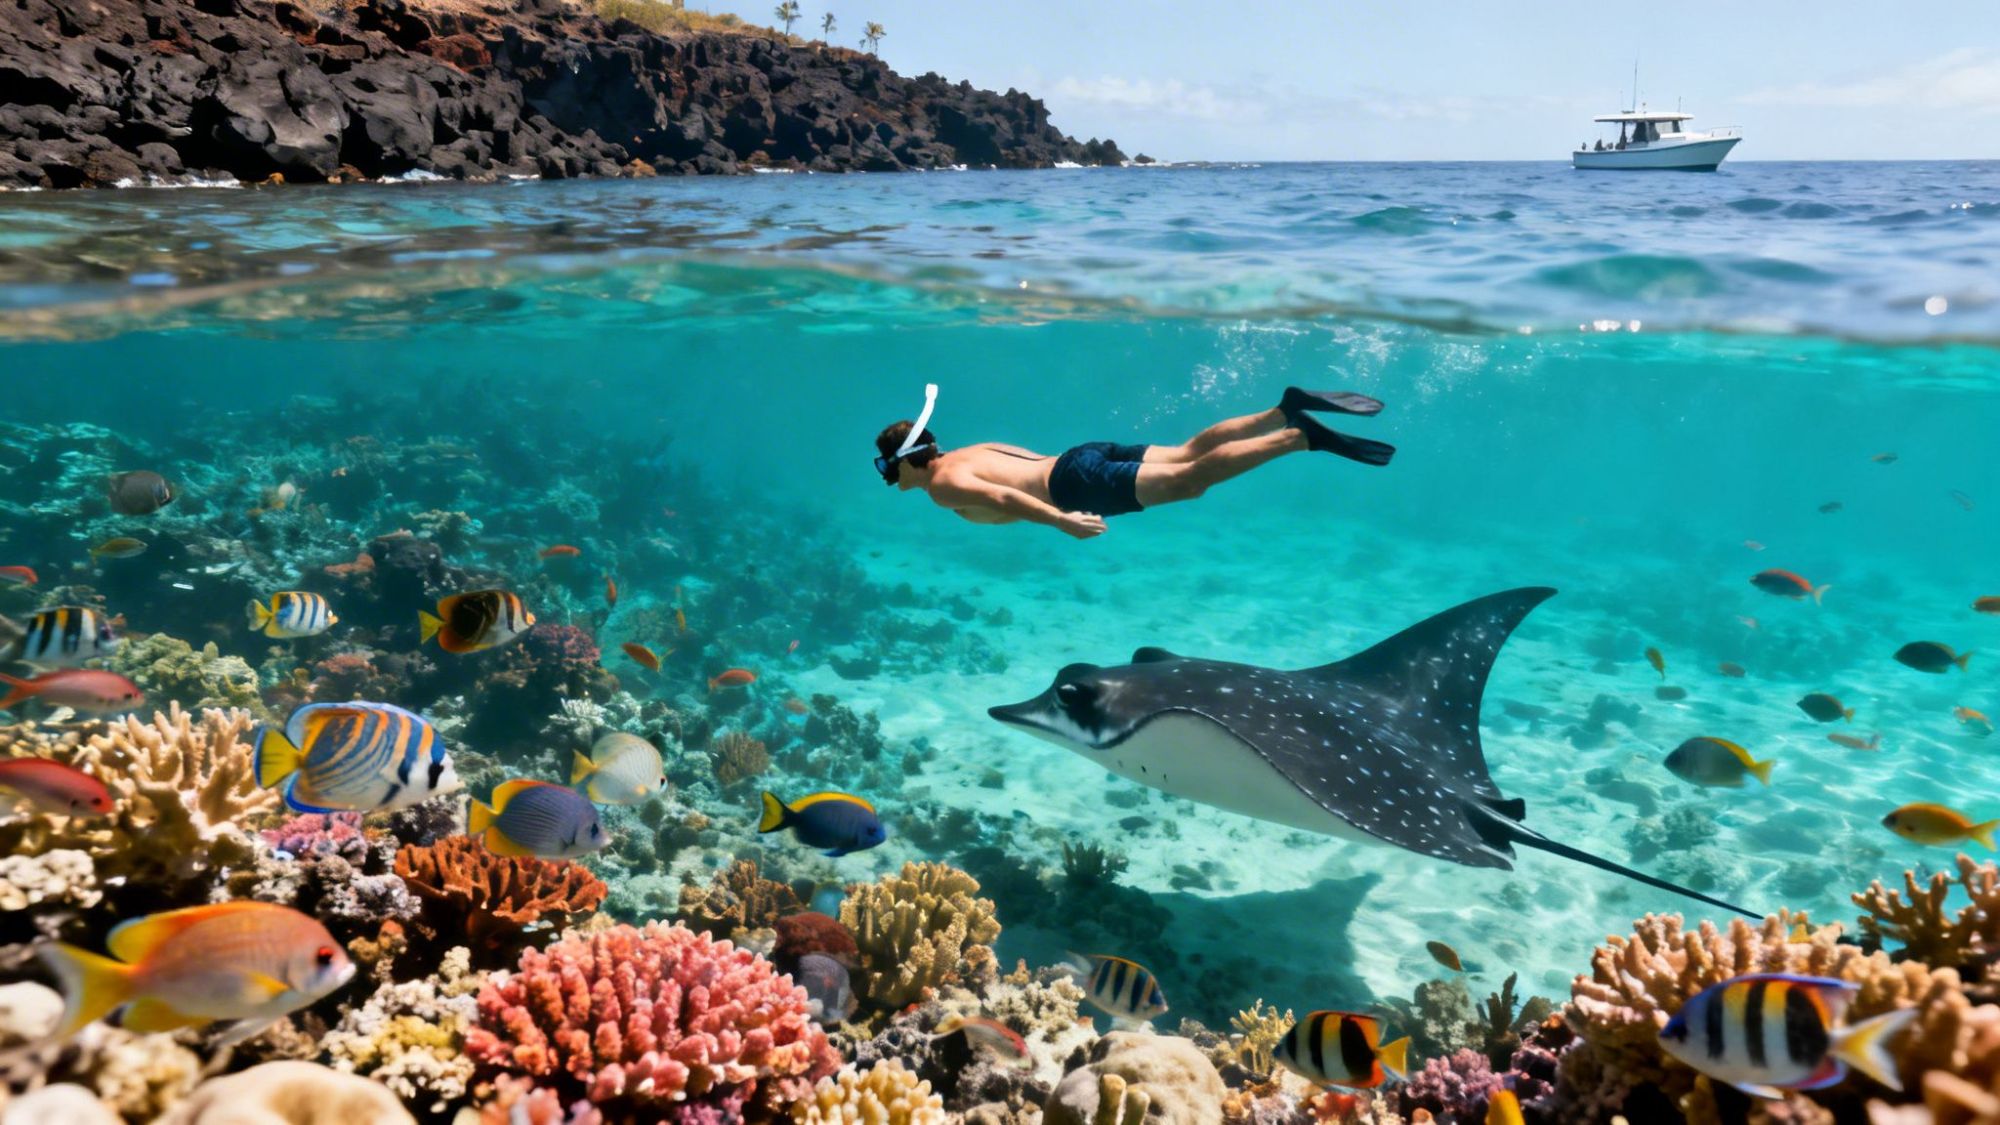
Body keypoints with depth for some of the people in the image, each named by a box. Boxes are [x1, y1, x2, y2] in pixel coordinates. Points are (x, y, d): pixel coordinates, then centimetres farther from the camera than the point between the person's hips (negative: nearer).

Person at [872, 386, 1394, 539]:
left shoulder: (945, 485, -4)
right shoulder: (968, 451, 24)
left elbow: (1002, 496, -22)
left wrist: (1061, 520, -29)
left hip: (1078, 482, -9)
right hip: (1081, 456, 9)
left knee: (1190, 480, -18)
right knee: (1186, 454, 4)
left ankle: (1304, 436, -27)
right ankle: (1287, 410, -5)